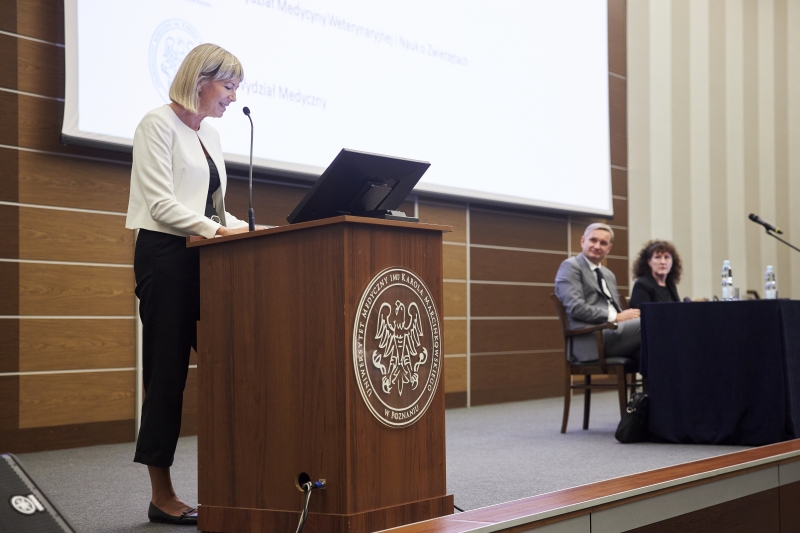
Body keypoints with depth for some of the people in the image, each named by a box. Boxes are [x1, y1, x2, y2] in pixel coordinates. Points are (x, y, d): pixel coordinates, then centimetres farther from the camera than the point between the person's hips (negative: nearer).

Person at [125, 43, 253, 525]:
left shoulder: (210, 136, 17)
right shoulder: (159, 125, -6)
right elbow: (162, 204, -16)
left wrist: (246, 229, 3)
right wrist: (218, 229, -22)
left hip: (203, 258, 8)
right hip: (166, 255, -8)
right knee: (168, 371, -4)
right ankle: (162, 496, 3)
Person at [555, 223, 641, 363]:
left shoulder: (609, 275, 29)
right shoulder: (570, 266, 2)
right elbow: (576, 308, -11)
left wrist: (625, 315, -2)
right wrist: (615, 317, -12)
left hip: (613, 333, 8)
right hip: (590, 340, -8)